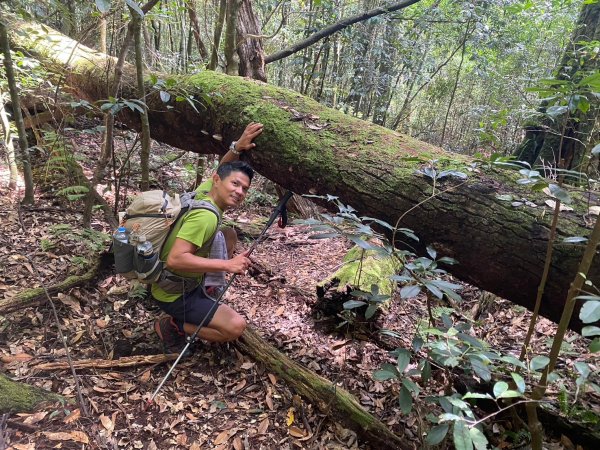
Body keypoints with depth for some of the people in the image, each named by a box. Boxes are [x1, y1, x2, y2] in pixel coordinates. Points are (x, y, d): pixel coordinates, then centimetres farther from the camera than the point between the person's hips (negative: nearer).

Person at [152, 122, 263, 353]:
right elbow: (175, 259, -39)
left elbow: (223, 169, 14)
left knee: (228, 235, 16)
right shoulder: (206, 215, -31)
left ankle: (209, 290, 20)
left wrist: (236, 148, -4)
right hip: (173, 295, -9)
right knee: (236, 326, -21)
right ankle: (173, 326, -2)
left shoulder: (204, 190, -5)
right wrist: (227, 265, -38)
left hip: (187, 280, 9)